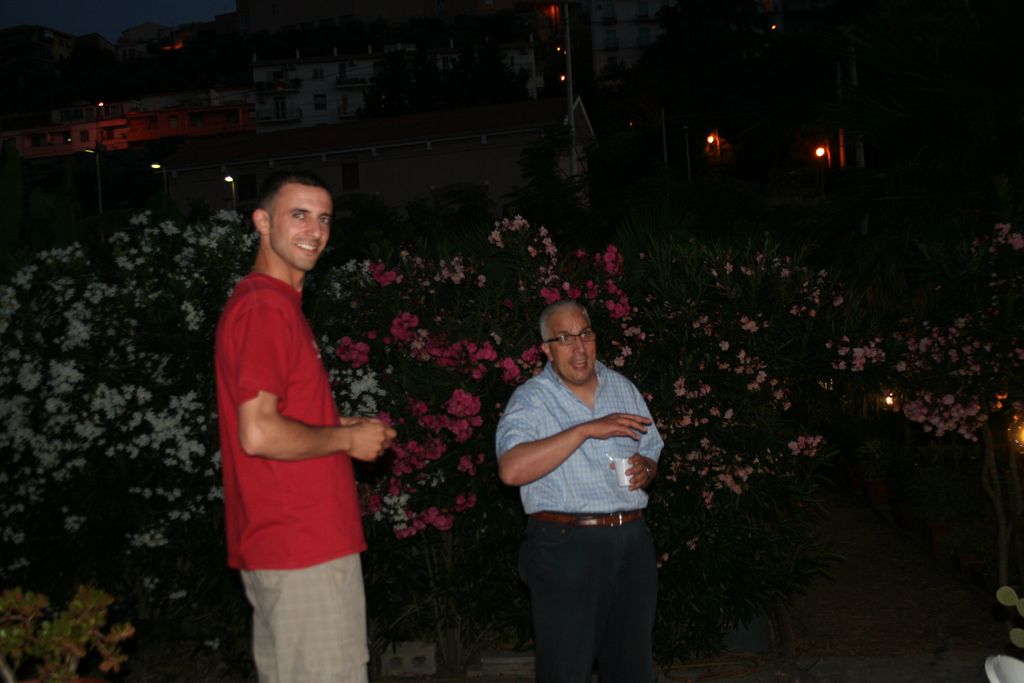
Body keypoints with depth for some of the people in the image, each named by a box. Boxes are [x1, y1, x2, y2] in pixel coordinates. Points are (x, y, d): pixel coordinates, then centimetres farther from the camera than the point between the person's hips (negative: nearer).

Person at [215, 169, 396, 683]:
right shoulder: (266, 307, -16)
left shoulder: (272, 303, 16)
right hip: (306, 546, -11)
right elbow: (259, 434, -24)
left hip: (276, 544, 11)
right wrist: (350, 438, -11)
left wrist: (343, 428, 10)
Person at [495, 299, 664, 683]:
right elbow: (511, 470, -22)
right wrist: (586, 429, -25)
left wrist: (645, 469, -4)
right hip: (566, 547, -5)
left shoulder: (623, 389, 13)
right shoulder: (531, 400, -6)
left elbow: (650, 454, 21)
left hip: (632, 541, 5)